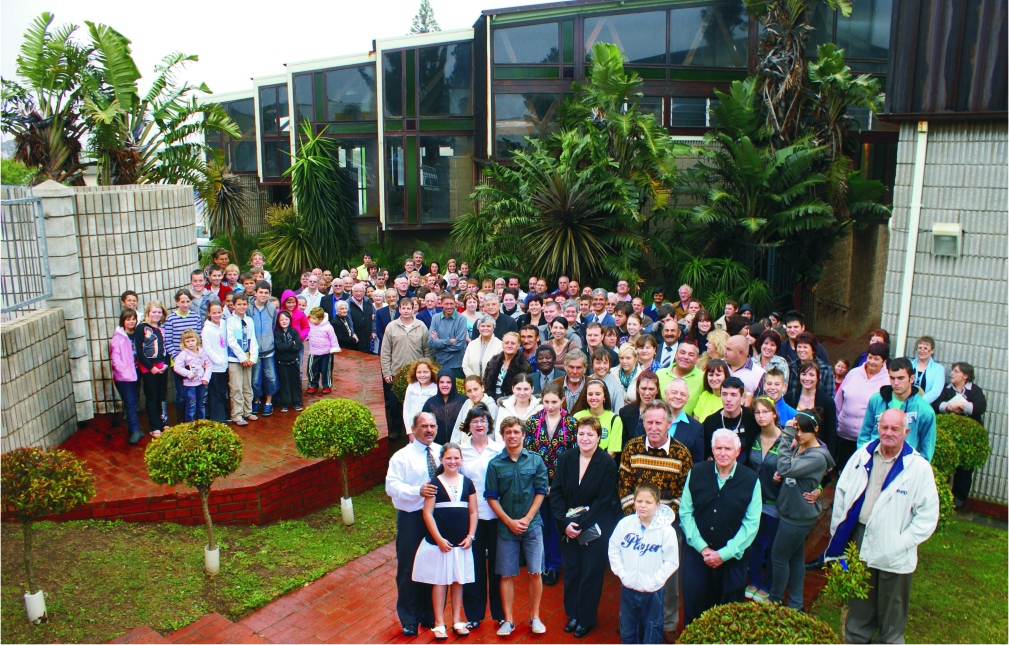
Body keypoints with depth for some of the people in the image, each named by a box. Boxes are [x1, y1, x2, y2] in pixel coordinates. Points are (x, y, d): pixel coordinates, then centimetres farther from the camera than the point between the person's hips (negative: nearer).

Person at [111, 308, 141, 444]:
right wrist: (125, 372, -15)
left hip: (135, 374, 5)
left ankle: (133, 430, 19)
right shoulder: (118, 337, -7)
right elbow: (115, 359, -9)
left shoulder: (136, 335, 9)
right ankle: (135, 431, -7)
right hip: (123, 377, -5)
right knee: (130, 403, -8)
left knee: (134, 403, 11)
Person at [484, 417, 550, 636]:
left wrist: (527, 519, -7)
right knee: (507, 575, 4)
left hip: (532, 525, 0)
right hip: (506, 526, 0)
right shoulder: (495, 464, 0)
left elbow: (541, 491, 1)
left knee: (535, 572, 2)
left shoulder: (535, 460, 1)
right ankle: (508, 620, 16)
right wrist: (509, 521, -7)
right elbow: (491, 497, 1)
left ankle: (535, 616, 17)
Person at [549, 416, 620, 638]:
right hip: (568, 527, 3)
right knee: (571, 571, 11)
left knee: (591, 574, 6)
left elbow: (603, 500, -12)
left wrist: (582, 524, -17)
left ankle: (586, 619, 25)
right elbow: (556, 493, -2)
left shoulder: (607, 464, -12)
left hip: (596, 529, -3)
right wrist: (565, 523, -12)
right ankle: (573, 614, 32)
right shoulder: (565, 459, -2)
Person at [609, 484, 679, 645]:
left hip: (653, 591, -2)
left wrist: (653, 581, -14)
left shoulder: (666, 530, -15)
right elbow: (613, 549, 3)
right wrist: (622, 574, -4)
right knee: (627, 631, 20)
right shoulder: (625, 524, -8)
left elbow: (672, 562, -11)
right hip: (628, 589, 3)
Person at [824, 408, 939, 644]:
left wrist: (902, 543, -14)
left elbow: (928, 515, -10)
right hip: (859, 541, 3)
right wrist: (838, 530, 4)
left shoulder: (919, 467, -11)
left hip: (893, 555, -3)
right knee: (859, 608, 21)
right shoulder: (862, 456, 0)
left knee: (891, 615, 14)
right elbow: (842, 491, 7)